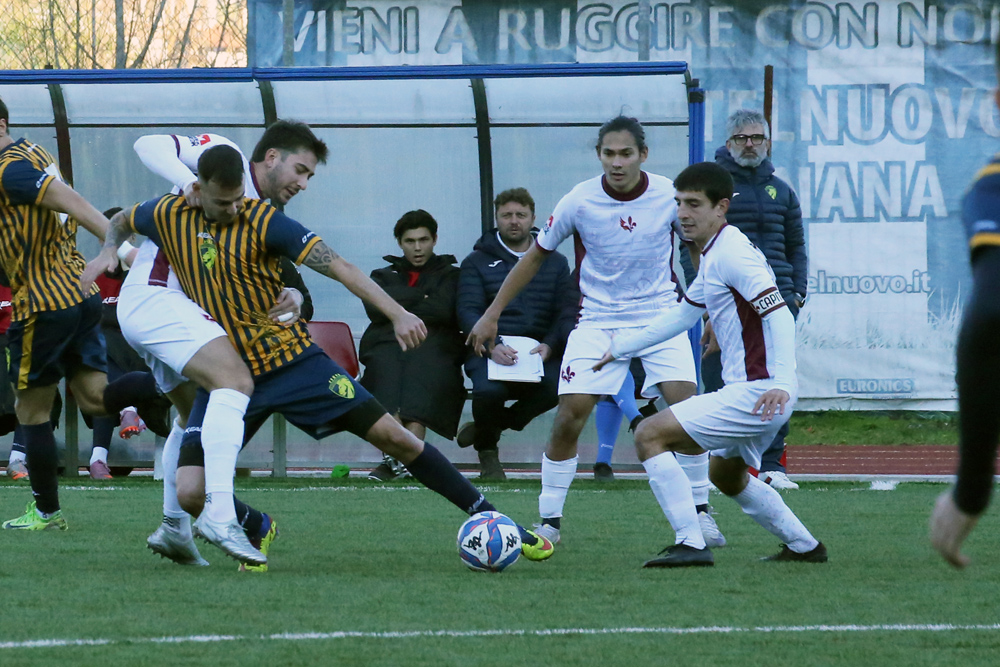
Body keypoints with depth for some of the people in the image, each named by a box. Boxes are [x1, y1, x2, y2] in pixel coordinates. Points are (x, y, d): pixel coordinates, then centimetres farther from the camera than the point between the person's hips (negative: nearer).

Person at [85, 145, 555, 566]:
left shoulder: (263, 221, -13)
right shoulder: (170, 217, -3)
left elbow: (336, 266, -19)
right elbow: (121, 221, 20)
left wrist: (397, 313, -31)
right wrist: (108, 253, -4)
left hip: (290, 360, -2)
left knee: (395, 439, -7)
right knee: (190, 492, -15)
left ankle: (492, 521, 4)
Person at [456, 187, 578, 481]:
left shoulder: (555, 263, 19)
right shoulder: (477, 262, 13)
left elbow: (568, 311, 9)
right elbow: (468, 311, -1)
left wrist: (550, 345, -12)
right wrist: (491, 346, -21)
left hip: (540, 350, 2)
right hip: (489, 350, -2)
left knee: (557, 385, -33)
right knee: (489, 388, -35)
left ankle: (490, 425, -7)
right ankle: (488, 450, 0)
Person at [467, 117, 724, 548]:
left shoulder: (669, 196, -10)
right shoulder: (579, 202, -12)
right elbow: (536, 255, 2)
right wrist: (492, 314, 3)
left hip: (660, 314, 0)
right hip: (598, 317, 0)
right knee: (568, 419, -10)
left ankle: (700, 512, 2)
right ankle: (549, 521, 3)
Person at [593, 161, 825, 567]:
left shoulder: (730, 253, -15)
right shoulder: (712, 257, 17)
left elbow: (779, 315, -25)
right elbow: (681, 316, 30)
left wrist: (782, 382, -36)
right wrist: (620, 348, 32)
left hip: (755, 393, -11)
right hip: (749, 393, 11)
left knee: (650, 435, -13)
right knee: (727, 476, 31)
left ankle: (691, 544, -16)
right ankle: (804, 547, 38)